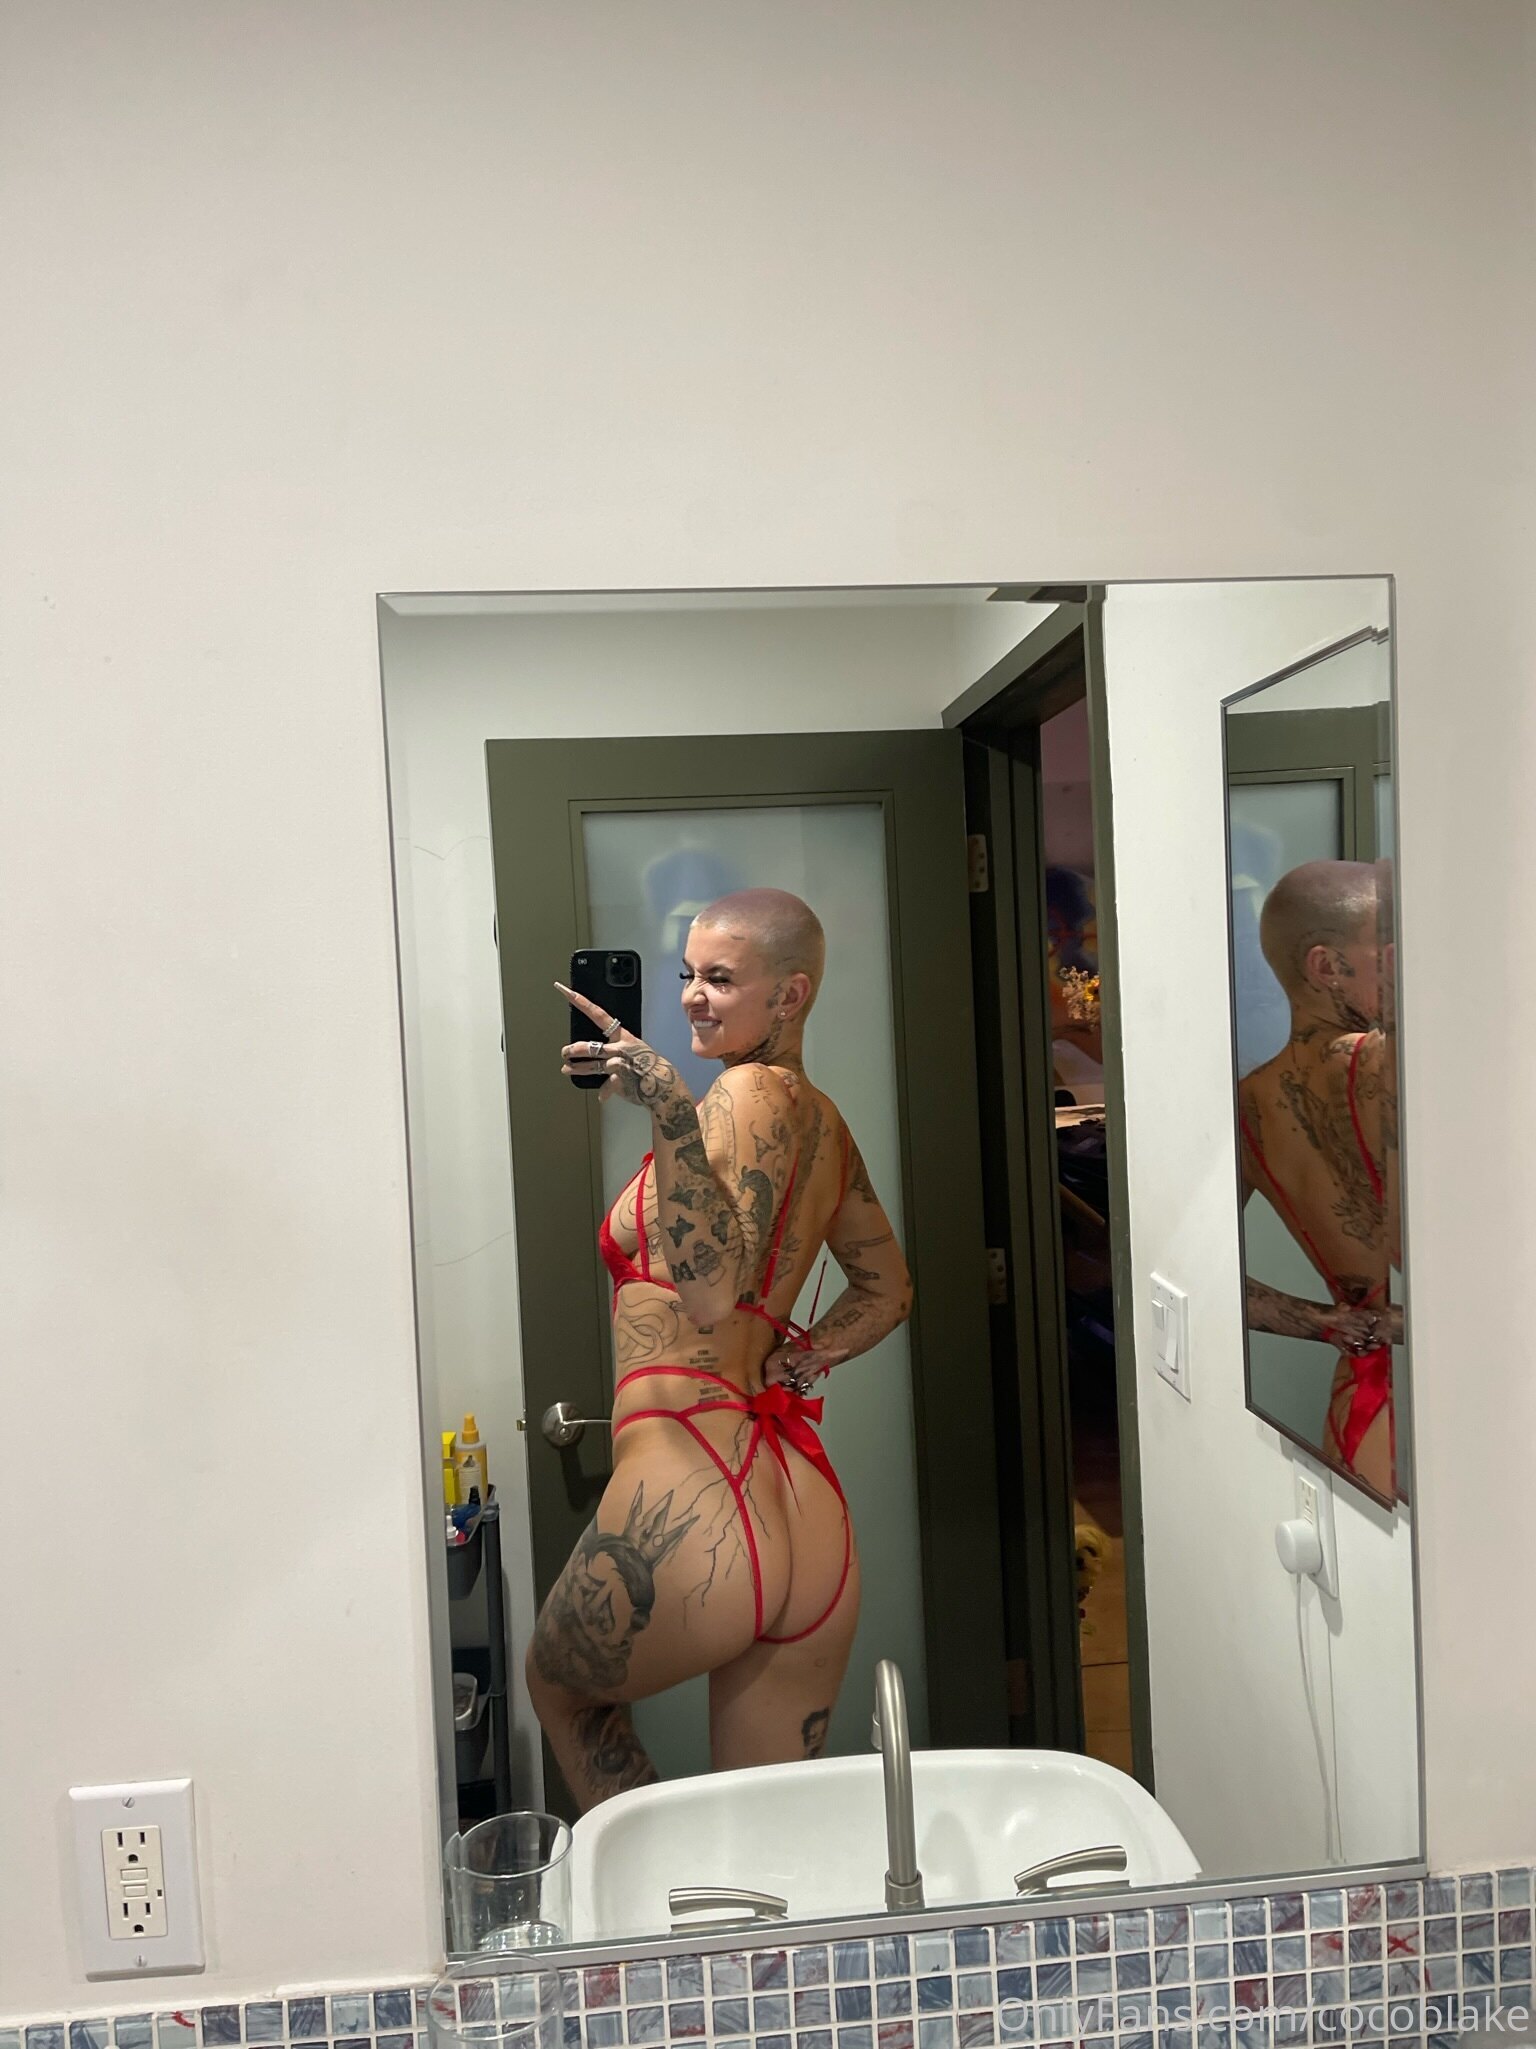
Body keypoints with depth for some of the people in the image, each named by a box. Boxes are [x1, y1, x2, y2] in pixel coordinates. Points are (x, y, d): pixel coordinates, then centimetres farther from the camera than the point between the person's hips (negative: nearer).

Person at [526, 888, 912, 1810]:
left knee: (561, 1690, 26)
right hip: (809, 1521, 8)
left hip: (693, 1508, -8)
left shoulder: (750, 1095, -11)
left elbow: (712, 1288, -25)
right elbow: (889, 1289, 28)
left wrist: (669, 1107, -33)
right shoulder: (823, 1119, 15)